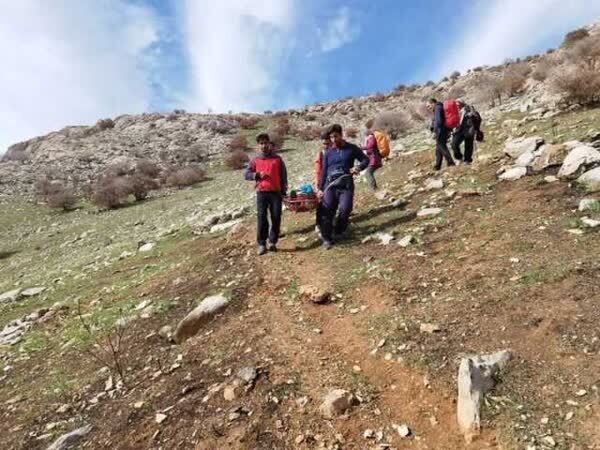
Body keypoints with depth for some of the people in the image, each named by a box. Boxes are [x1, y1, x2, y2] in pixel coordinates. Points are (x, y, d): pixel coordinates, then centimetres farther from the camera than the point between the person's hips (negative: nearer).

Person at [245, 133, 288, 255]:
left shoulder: (277, 159, 8)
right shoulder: (255, 161, 8)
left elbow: (283, 175, 11)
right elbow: (247, 174, 8)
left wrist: (284, 191, 6)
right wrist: (257, 175, -11)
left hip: (276, 192, 1)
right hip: (261, 192, 0)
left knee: (276, 218, 0)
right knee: (261, 218, -5)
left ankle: (272, 242, 11)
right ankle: (261, 244, -1)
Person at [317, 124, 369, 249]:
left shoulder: (352, 148, 7)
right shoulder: (328, 152, 13)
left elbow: (365, 159, 11)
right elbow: (324, 171, 16)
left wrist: (359, 167, -11)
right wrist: (320, 188, 13)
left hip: (346, 184, -1)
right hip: (330, 184, 2)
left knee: (344, 209, -15)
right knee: (327, 210, -8)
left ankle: (338, 233, 10)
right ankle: (326, 238, 3)